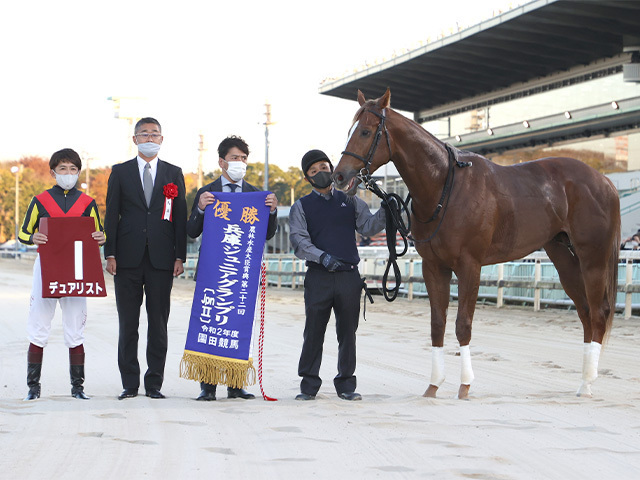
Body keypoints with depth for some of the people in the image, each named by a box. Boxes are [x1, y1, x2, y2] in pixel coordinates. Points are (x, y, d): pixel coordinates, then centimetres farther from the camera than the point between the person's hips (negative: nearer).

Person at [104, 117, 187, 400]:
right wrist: (110, 254, -3)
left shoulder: (174, 174, 10)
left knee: (159, 324, 2)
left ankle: (154, 383, 7)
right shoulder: (120, 173, 9)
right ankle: (129, 384, 8)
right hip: (128, 259, 0)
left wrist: (179, 257, 0)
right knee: (128, 324, 2)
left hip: (161, 259, 0)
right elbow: (111, 215, 6)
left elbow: (181, 217, 8)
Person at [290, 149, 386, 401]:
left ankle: (346, 384, 14)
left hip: (349, 276, 2)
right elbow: (299, 240, -6)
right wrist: (322, 256, -22)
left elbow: (368, 226, 6)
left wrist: (385, 213, -14)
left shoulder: (350, 201, 14)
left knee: (348, 331, 6)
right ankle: (309, 385, 8)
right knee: (314, 331, 0)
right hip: (318, 276, -2)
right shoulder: (302, 207, 7)